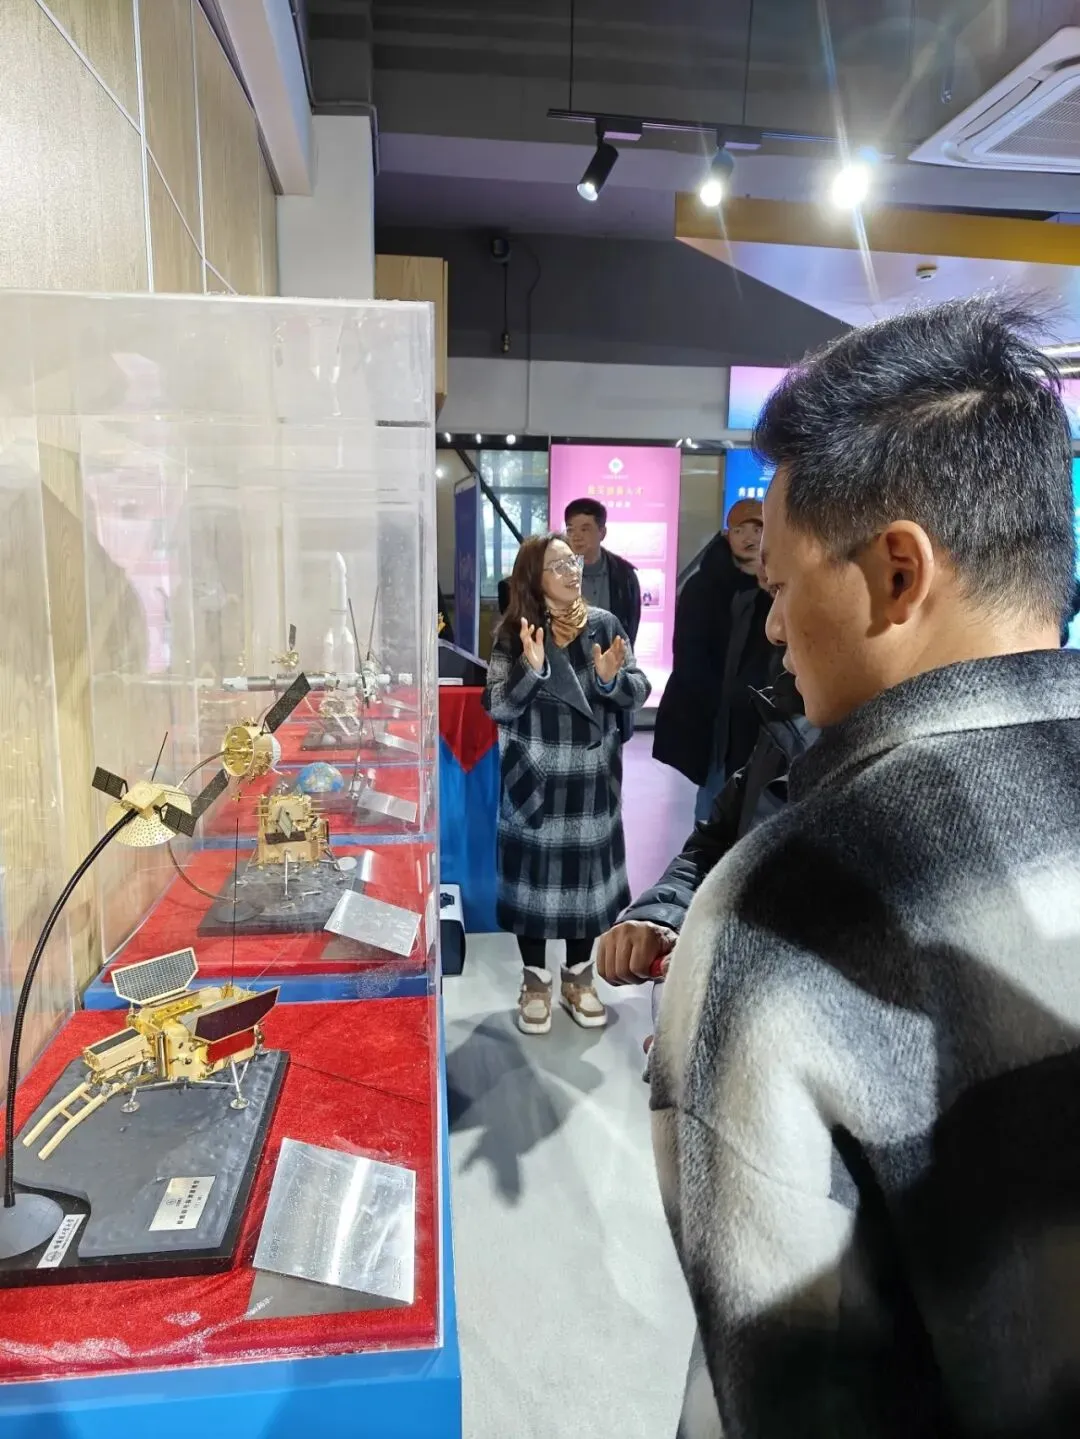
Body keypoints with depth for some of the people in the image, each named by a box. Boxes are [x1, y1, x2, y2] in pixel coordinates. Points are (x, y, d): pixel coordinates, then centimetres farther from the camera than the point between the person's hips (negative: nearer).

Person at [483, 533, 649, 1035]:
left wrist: (613, 679, -21)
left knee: (587, 874, 12)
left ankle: (579, 977, 30)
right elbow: (496, 707, -11)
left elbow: (638, 695, 0)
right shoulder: (513, 633, -6)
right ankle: (535, 981, 26)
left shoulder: (603, 625, -2)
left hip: (592, 781, 2)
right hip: (533, 782, -2)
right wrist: (530, 669, -26)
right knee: (534, 874, 8)